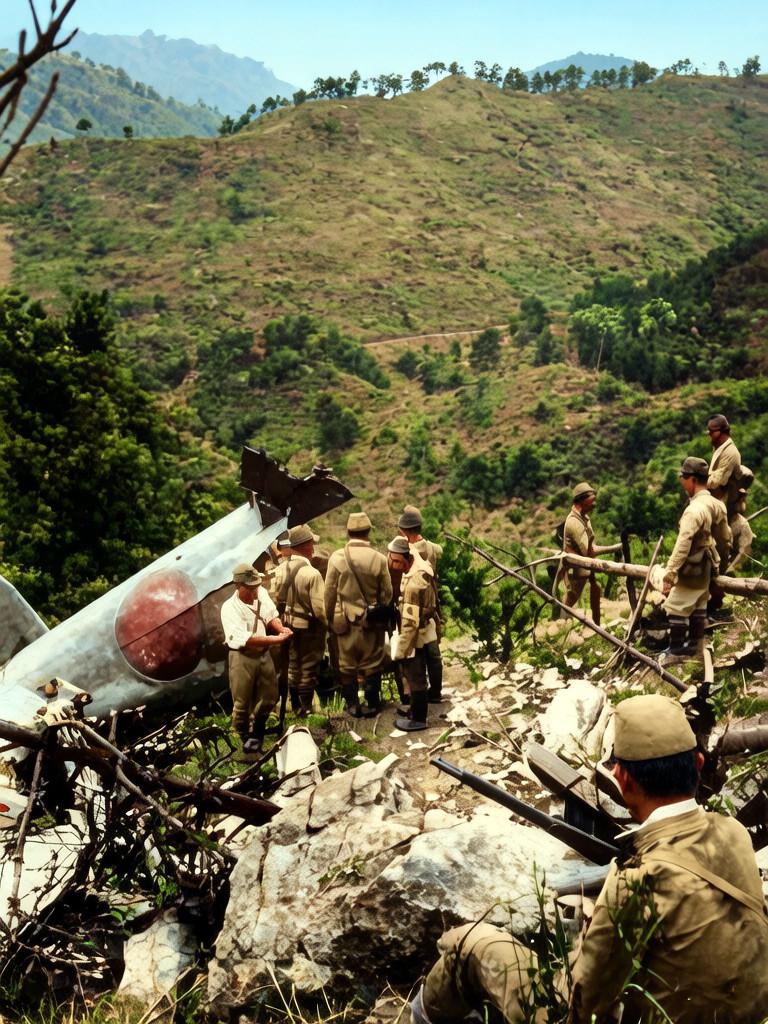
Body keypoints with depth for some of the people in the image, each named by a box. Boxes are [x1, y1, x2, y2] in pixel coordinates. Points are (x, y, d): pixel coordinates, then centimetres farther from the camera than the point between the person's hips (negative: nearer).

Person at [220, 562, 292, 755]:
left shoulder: (262, 593, -5)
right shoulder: (230, 608, -22)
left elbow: (272, 615, 11)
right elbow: (244, 639, -29)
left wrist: (281, 628, -10)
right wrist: (274, 639, -32)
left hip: (263, 654, 6)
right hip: (242, 658, -6)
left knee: (269, 697, 17)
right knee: (242, 702, 5)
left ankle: (257, 730, 40)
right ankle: (244, 736, 27)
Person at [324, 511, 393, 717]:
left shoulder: (337, 557, -11)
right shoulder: (379, 559, -11)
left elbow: (329, 592, -5)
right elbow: (386, 593, -3)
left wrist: (330, 619, 8)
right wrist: (382, 613, 15)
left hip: (345, 621, 0)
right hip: (372, 622, 0)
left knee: (347, 664, 13)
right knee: (372, 664, 13)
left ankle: (352, 705, 20)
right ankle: (372, 704, 21)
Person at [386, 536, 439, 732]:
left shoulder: (413, 583, -31)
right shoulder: (422, 568, 0)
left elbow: (410, 622, -28)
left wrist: (401, 649, -21)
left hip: (415, 636, -10)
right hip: (423, 629, 10)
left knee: (415, 677, 5)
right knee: (414, 675, 22)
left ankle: (418, 719, 19)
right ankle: (415, 710, 37)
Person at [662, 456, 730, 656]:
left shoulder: (695, 509, -25)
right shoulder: (716, 504, 3)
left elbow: (682, 545, -30)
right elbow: (725, 538, 13)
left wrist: (670, 574, -30)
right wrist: (723, 561, 27)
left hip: (691, 570, -9)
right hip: (706, 568, 9)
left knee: (676, 608, 0)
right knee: (699, 607, 17)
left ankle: (675, 650, 5)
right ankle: (694, 645, 26)